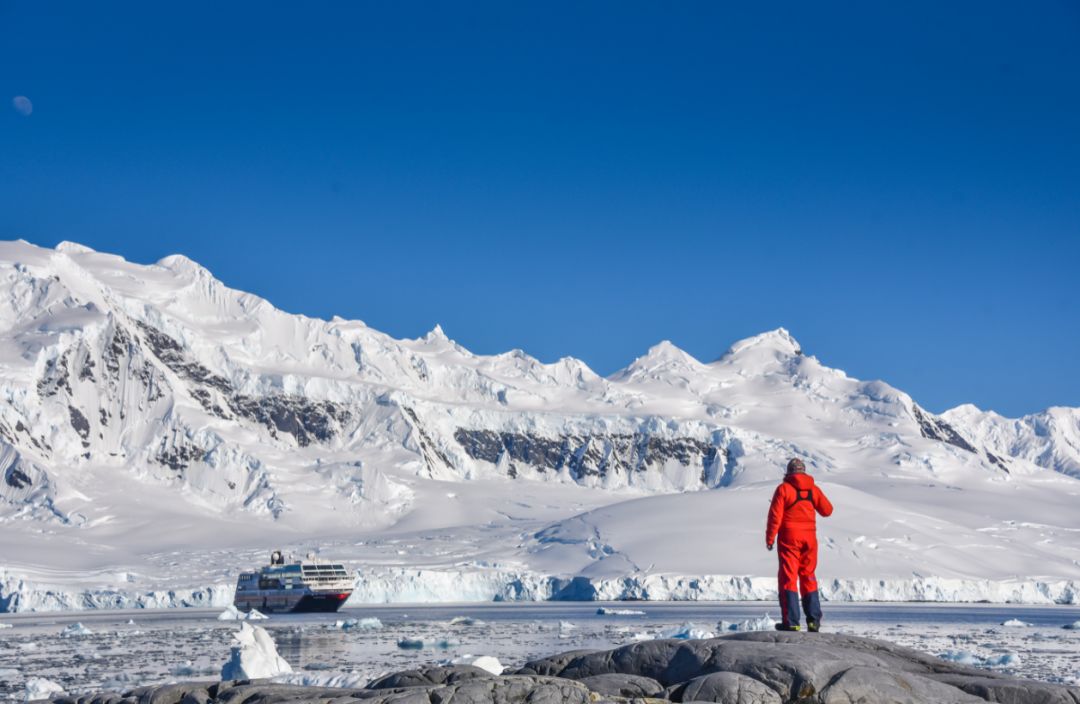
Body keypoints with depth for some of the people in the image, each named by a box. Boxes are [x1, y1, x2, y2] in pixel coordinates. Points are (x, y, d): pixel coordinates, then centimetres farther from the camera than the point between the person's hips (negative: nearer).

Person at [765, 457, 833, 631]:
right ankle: (813, 620, 11)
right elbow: (827, 510, 9)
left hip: (789, 537, -4)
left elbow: (775, 515, -11)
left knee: (788, 577, -1)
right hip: (809, 537, 4)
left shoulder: (783, 488, -7)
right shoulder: (813, 489, 4)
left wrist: (770, 538, -4)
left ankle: (791, 621, -7)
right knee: (808, 577, 14)